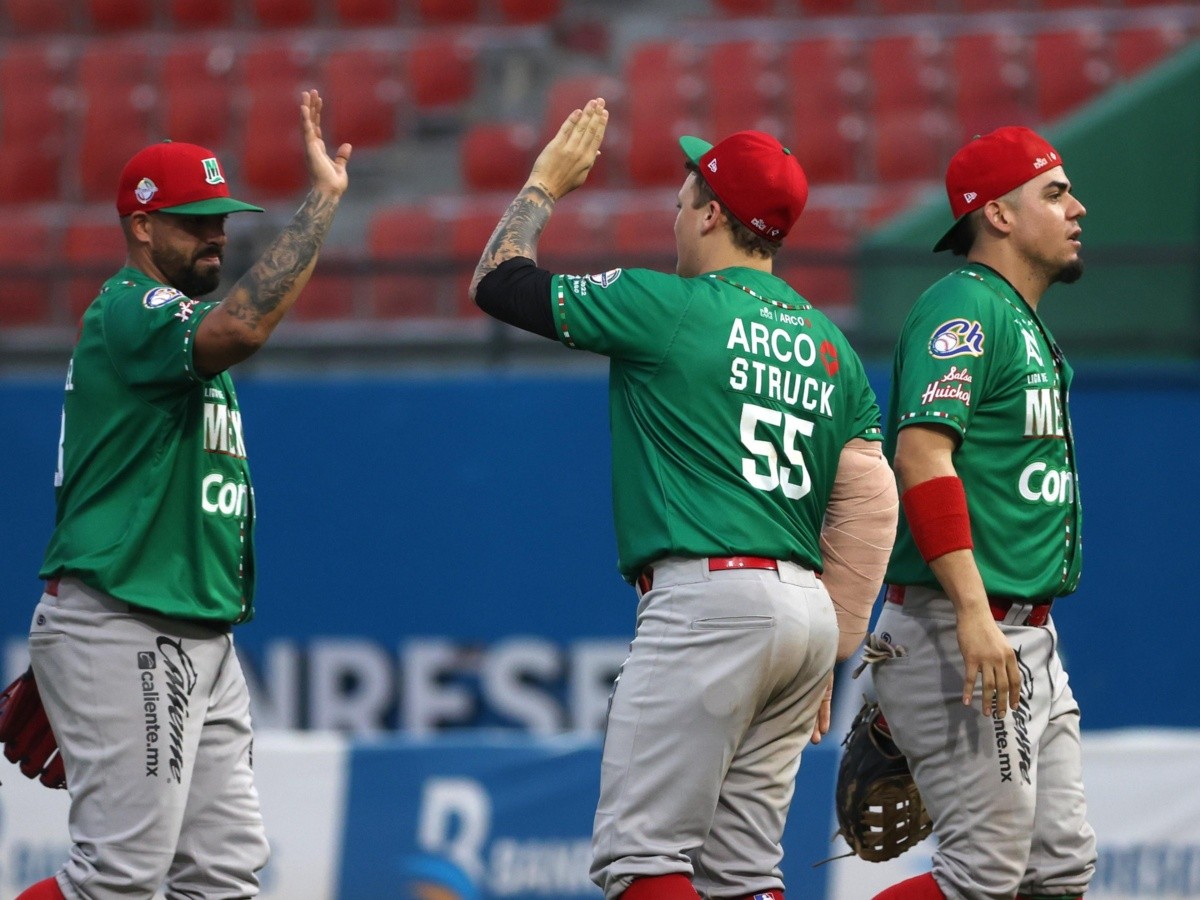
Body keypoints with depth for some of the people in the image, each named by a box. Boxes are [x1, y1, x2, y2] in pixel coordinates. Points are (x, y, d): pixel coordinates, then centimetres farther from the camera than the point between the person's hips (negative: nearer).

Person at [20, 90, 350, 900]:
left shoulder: (181, 325, 21)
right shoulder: (128, 312, -12)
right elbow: (239, 328, -32)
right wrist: (324, 198, -29)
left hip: (200, 642, 10)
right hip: (124, 636, -10)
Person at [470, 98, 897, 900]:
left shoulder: (668, 307, -4)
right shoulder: (828, 343, 16)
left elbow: (498, 283, 4)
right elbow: (871, 503, 13)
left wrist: (545, 183, 21)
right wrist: (828, 653, 17)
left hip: (708, 596, -8)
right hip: (807, 611, 8)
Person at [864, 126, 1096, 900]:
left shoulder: (1028, 326, 20)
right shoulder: (963, 308, -10)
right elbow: (921, 452, -23)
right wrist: (974, 611, -30)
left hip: (1030, 643, 10)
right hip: (959, 633, -10)